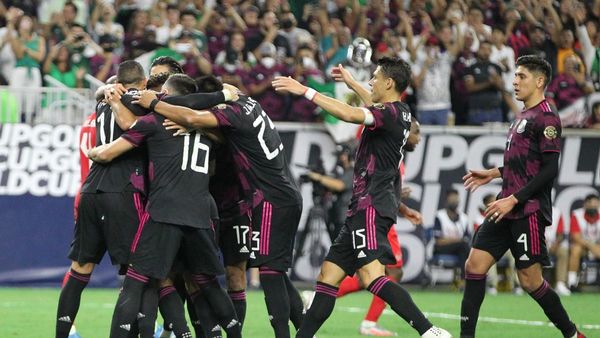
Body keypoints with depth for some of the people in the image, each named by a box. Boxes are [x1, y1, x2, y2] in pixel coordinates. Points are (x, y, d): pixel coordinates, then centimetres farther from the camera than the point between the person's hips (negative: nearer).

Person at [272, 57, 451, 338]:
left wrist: (305, 91, -22)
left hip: (371, 207, -10)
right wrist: (352, 84, 54)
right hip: (364, 209, 10)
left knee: (372, 276, -25)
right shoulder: (399, 113, 16)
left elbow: (349, 114, -28)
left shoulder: (391, 113, -12)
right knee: (328, 275, 11)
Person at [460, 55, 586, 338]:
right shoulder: (524, 116, 17)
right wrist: (494, 173, 21)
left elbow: (549, 169, -17)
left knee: (530, 280, -5)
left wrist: (514, 199, -20)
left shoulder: (546, 118, -11)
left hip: (529, 211, -9)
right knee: (475, 265, -1)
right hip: (507, 210, 9)